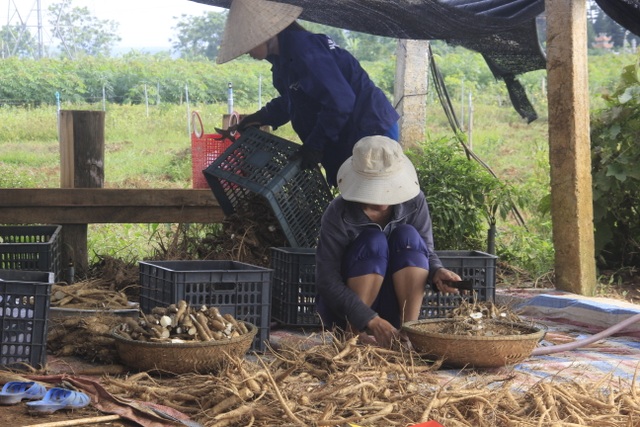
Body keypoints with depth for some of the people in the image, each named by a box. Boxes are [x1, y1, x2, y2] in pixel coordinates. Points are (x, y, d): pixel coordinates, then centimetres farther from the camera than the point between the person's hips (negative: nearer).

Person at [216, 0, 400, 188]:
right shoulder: (284, 56, 9)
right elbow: (292, 101, 24)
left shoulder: (302, 49, -23)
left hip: (371, 132, -11)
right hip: (347, 137, 11)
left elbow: (339, 101, -28)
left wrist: (315, 144, -21)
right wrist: (263, 117, 9)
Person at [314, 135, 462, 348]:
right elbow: (327, 280, -23)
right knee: (373, 241, -28)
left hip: (392, 306, 3)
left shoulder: (414, 202, -10)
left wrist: (437, 271, -28)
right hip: (343, 309, -3)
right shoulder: (339, 213, -21)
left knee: (408, 236, -21)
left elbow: (425, 251, -2)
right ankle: (353, 331, -21)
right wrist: (371, 320, -33)